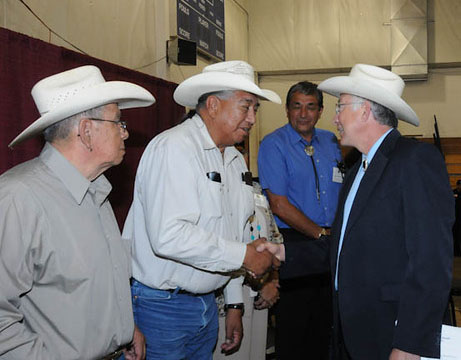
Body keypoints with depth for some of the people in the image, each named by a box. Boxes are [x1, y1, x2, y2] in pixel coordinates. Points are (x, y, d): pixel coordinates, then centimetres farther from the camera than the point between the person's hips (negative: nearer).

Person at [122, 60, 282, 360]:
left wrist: (235, 304, 17)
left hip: (207, 304, 8)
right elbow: (169, 236, -30)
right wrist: (245, 255, -20)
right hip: (161, 307, -8)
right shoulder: (174, 148, -18)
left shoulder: (236, 160, 10)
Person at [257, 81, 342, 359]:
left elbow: (343, 191, 18)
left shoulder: (330, 142, 12)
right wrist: (321, 234, -12)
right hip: (294, 242, -5)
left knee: (326, 325, 12)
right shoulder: (273, 145, -6)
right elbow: (279, 205, -12)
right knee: (293, 328, 2)